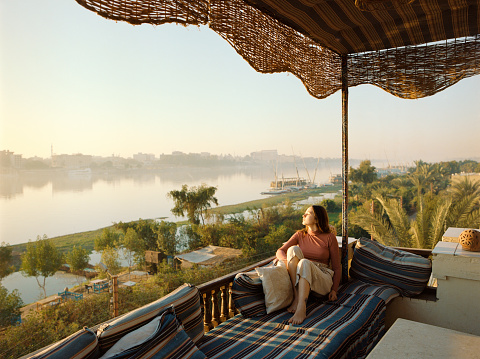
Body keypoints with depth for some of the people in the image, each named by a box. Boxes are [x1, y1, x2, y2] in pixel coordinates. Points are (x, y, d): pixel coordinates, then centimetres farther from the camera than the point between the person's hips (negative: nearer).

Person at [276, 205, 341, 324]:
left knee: (305, 263, -36)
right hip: (299, 279, 3)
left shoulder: (329, 237, 4)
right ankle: (296, 297, -31)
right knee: (293, 249, -24)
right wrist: (288, 261, -18)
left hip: (321, 278, -3)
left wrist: (334, 290, -7)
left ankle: (301, 309, -49)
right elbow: (279, 251, 5)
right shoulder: (300, 235, 13)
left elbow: (337, 267, 5)